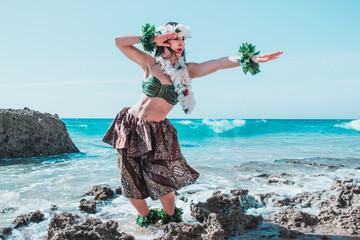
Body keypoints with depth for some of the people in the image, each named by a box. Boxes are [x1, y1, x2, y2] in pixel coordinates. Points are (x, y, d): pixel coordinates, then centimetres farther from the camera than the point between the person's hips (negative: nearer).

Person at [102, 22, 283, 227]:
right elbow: (119, 41, 1)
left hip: (157, 131, 0)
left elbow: (218, 64, -12)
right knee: (131, 180, 4)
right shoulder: (150, 63, 1)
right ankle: (145, 217, 29)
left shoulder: (187, 70, 2)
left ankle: (171, 218, 21)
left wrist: (250, 59, -24)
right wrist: (150, 38, -6)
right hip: (130, 125, 1)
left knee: (161, 179, -8)